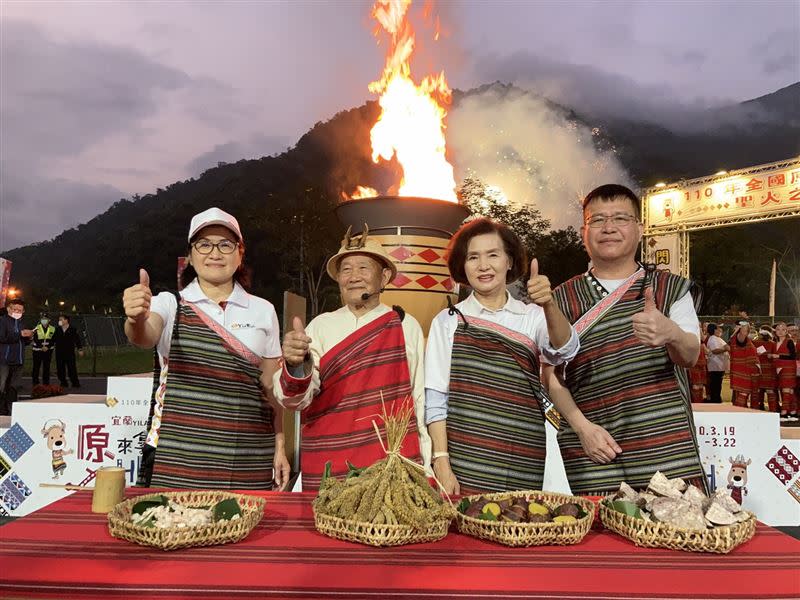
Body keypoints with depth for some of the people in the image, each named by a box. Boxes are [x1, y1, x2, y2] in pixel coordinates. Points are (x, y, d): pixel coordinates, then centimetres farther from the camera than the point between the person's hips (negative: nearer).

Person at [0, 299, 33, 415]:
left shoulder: (20, 323, 18)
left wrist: (29, 337, 4)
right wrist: (20, 334, -20)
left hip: (18, 361, 7)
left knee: (13, 388, 10)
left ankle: (11, 412, 15)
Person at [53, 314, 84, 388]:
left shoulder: (73, 329, -2)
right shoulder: (57, 330, 6)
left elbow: (78, 340, 1)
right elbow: (53, 340, 10)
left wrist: (80, 349, -2)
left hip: (70, 352, -3)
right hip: (59, 353, 3)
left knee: (72, 368, -3)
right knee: (60, 369, 4)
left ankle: (75, 383, 5)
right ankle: (63, 383, 16)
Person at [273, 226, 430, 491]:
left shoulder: (406, 326, 0)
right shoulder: (321, 326, 1)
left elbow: (421, 400, 4)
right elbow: (296, 399, -8)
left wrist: (426, 468, 3)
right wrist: (295, 365, -29)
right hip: (326, 473, 1)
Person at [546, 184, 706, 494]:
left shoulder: (672, 288, 8)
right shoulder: (561, 300, 7)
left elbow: (690, 355, -7)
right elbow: (552, 376, 6)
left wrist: (671, 333, -30)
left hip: (667, 446, 0)